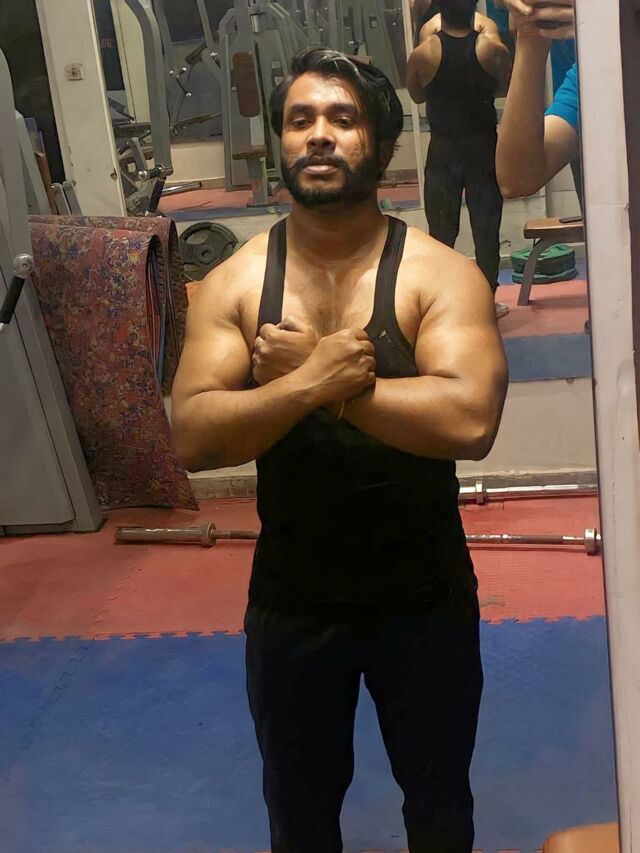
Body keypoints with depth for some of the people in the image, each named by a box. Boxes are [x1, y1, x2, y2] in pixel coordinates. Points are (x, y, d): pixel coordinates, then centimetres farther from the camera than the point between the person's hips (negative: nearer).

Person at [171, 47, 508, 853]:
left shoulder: (441, 274, -14)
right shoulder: (232, 283, -6)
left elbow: (469, 420, -29)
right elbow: (192, 438, -16)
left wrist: (314, 374, -24)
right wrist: (313, 381, -29)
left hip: (425, 596, -1)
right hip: (290, 600, 2)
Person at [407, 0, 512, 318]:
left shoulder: (422, 55, -10)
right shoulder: (492, 50, -8)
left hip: (443, 150, 0)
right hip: (483, 147, 0)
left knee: (441, 230, 8)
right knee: (486, 228, 8)